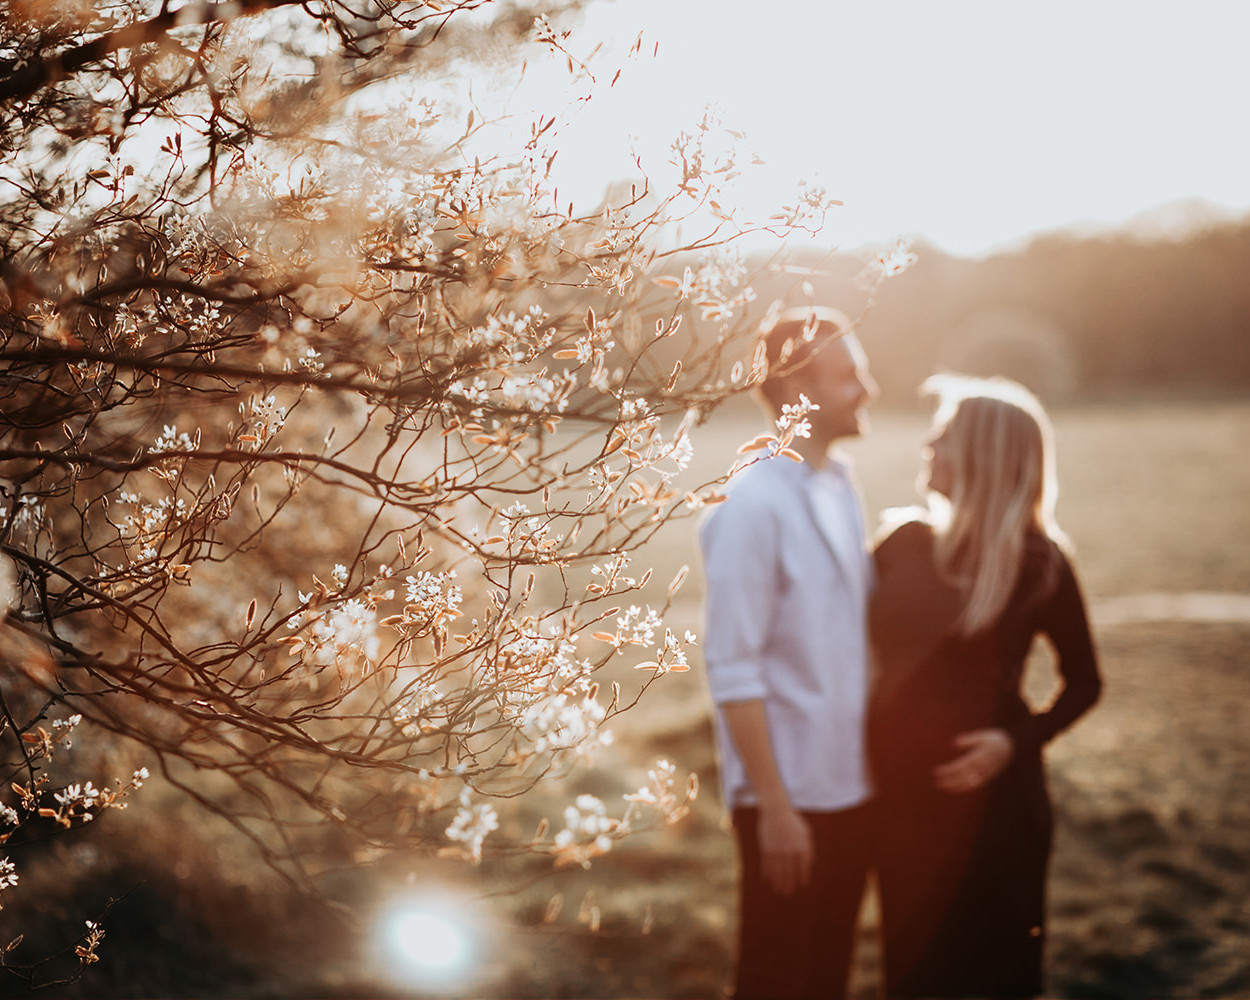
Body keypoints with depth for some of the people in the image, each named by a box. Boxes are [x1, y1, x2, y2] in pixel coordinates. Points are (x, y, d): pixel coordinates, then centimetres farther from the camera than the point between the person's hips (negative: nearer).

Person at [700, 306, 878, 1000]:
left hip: (849, 784, 7)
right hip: (789, 792, -7)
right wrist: (774, 805, -18)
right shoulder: (754, 505, -16)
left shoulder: (840, 485, 7)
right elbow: (733, 671, -18)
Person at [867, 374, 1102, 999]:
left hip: (987, 791, -3)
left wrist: (1017, 741, -13)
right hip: (901, 786, 4)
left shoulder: (1037, 564, -7)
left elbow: (1083, 683, -1)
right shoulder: (906, 542, 2)